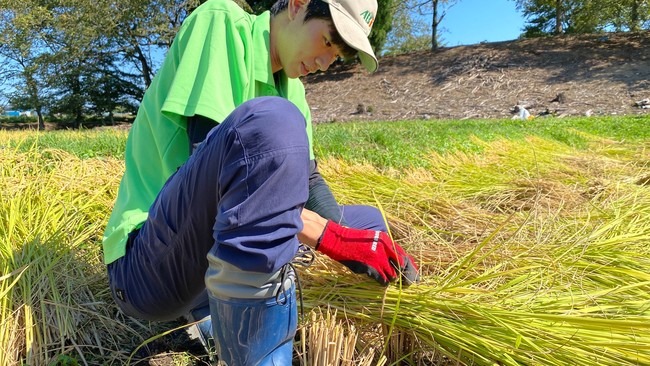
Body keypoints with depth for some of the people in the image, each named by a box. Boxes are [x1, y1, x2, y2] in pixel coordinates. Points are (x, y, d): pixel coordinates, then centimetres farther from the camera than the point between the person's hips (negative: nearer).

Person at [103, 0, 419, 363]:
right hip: (146, 270, -8)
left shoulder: (290, 87, 12)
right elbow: (207, 160, -21)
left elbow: (308, 180, 6)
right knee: (273, 121, -32)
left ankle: (215, 312, 11)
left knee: (368, 220, 15)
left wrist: (368, 251, -8)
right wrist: (331, 236, -24)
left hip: (212, 257, 8)